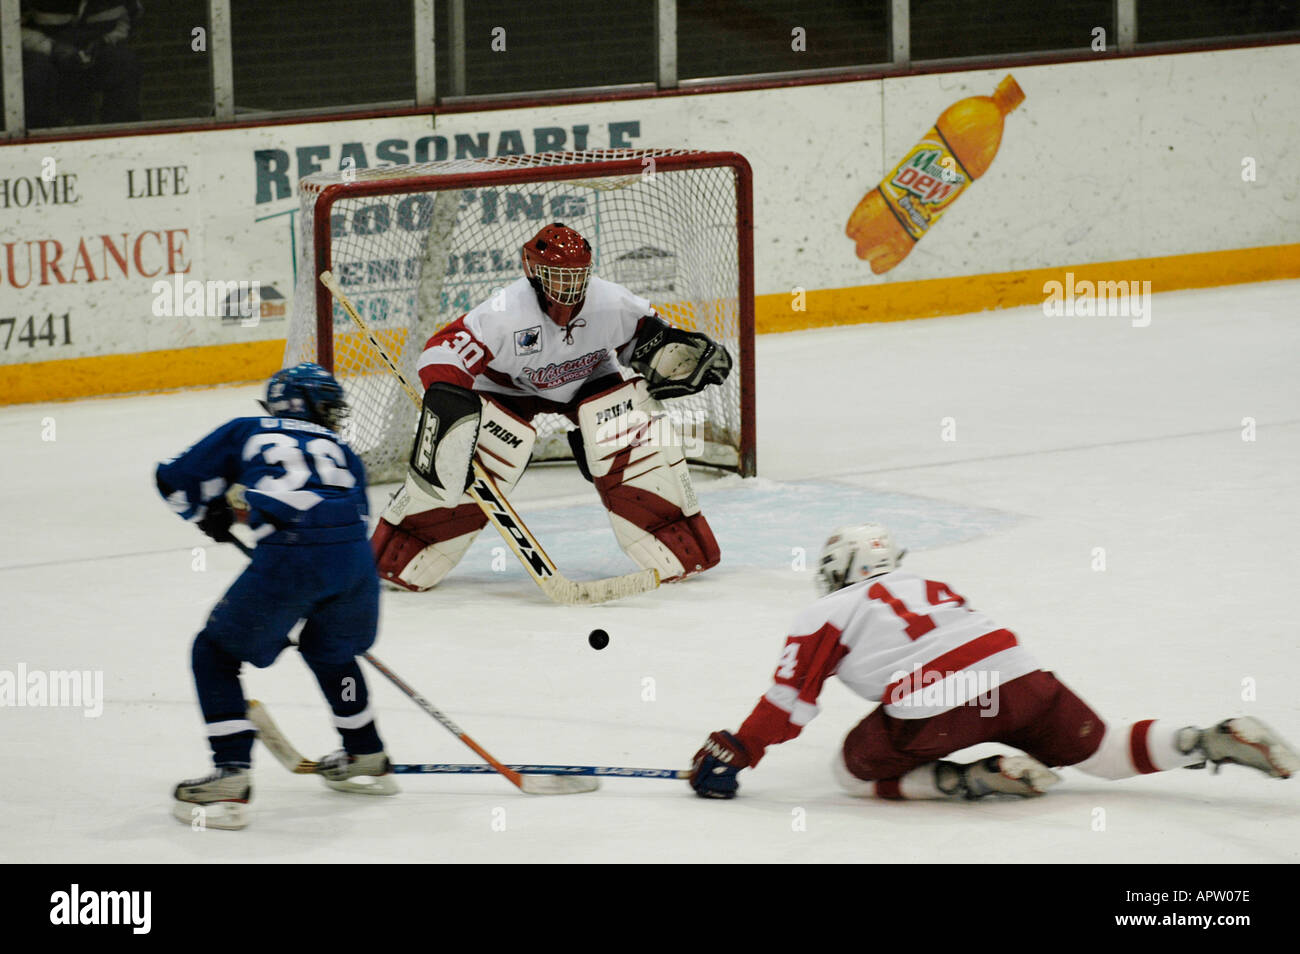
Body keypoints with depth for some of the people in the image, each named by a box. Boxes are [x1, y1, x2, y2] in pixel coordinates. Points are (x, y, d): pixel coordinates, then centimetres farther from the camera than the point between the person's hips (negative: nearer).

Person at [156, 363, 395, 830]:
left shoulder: (245, 433, 23)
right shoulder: (342, 452, 30)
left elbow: (175, 479, 19)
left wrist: (211, 514, 40)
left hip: (287, 558, -4)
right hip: (354, 557, 4)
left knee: (216, 652, 13)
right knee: (328, 648, 34)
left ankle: (230, 781, -1)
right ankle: (367, 759, 43)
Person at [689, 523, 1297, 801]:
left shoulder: (825, 618, 16)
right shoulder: (928, 588, 34)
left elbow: (790, 700, 11)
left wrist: (733, 754, 19)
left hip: (930, 706, -6)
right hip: (1015, 673, 6)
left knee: (858, 771, 11)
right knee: (1097, 749, 18)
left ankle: (976, 780, -8)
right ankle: (1215, 743, -2)